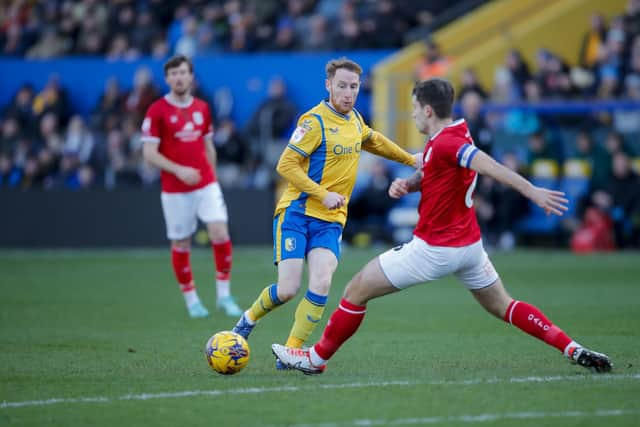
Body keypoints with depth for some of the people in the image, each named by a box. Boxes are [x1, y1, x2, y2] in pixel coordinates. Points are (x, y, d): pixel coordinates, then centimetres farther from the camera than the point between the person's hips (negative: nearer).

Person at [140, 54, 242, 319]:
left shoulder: (202, 108, 9)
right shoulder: (157, 111, -6)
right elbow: (149, 154, -10)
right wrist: (179, 170, -20)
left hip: (206, 185, 3)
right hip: (175, 190, -3)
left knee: (220, 234, -12)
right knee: (181, 245, 3)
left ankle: (224, 295, -1)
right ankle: (191, 300, 18)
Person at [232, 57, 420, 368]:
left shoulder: (354, 119, 10)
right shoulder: (315, 121, -12)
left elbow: (373, 141, 34)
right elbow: (286, 164, -15)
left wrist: (409, 159, 41)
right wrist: (323, 195, -19)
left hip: (331, 220, 5)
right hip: (297, 214, -5)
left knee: (321, 283, -17)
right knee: (287, 289, -12)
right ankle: (249, 319, 19)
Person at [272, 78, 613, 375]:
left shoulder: (445, 143, -22)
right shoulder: (456, 134, 8)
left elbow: (490, 167, -33)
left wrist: (532, 192, -43)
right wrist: (405, 183, -5)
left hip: (435, 250, -9)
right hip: (469, 244, 9)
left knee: (356, 291, 2)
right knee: (502, 307, 16)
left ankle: (317, 357, 12)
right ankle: (573, 350, 3)